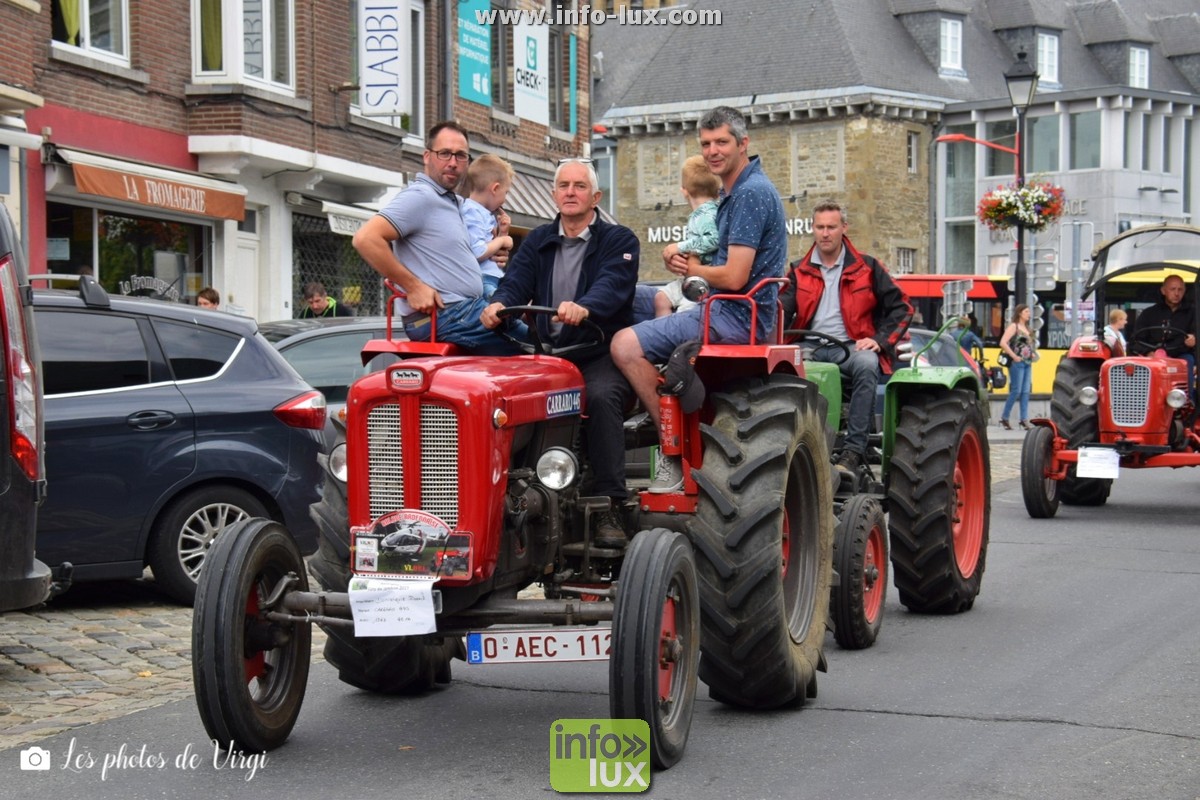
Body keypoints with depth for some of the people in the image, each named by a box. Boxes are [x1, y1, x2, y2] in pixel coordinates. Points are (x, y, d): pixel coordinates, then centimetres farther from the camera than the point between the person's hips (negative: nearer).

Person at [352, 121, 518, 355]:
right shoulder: (420, 197, -9)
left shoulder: (455, 203, 21)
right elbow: (366, 239, -20)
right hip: (444, 317, -10)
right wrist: (413, 286, -18)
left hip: (464, 310, 10)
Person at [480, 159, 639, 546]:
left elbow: (613, 285, -16)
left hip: (599, 353, -4)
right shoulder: (537, 241, 19)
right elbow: (517, 281, 2)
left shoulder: (619, 240, 4)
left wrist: (584, 308, -39)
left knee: (602, 396, -35)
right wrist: (498, 304, -23)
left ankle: (609, 508, -32)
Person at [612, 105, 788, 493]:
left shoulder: (751, 193, -15)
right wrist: (684, 261, 7)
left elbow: (735, 277, -21)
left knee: (626, 346, -20)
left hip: (736, 316, -11)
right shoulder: (734, 191, 18)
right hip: (732, 312, 11)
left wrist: (691, 269, -2)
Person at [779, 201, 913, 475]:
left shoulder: (867, 268, 12)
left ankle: (853, 451, -41)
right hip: (811, 349, 2)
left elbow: (901, 307, 12)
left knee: (867, 365, -39)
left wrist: (880, 340, -3)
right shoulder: (799, 272, 18)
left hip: (852, 347, -2)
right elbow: (783, 311, 7)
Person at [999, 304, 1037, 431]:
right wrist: (1014, 356, -17)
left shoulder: (1027, 329, 19)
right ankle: (1004, 418, 1)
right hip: (1017, 363, -7)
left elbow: (1032, 344, 32)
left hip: (1028, 363, 8)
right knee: (1016, 391, -9)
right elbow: (1003, 343, -16)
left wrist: (1033, 354, 12)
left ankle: (1024, 419, 4)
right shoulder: (1013, 326, -4)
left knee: (1026, 391, 3)